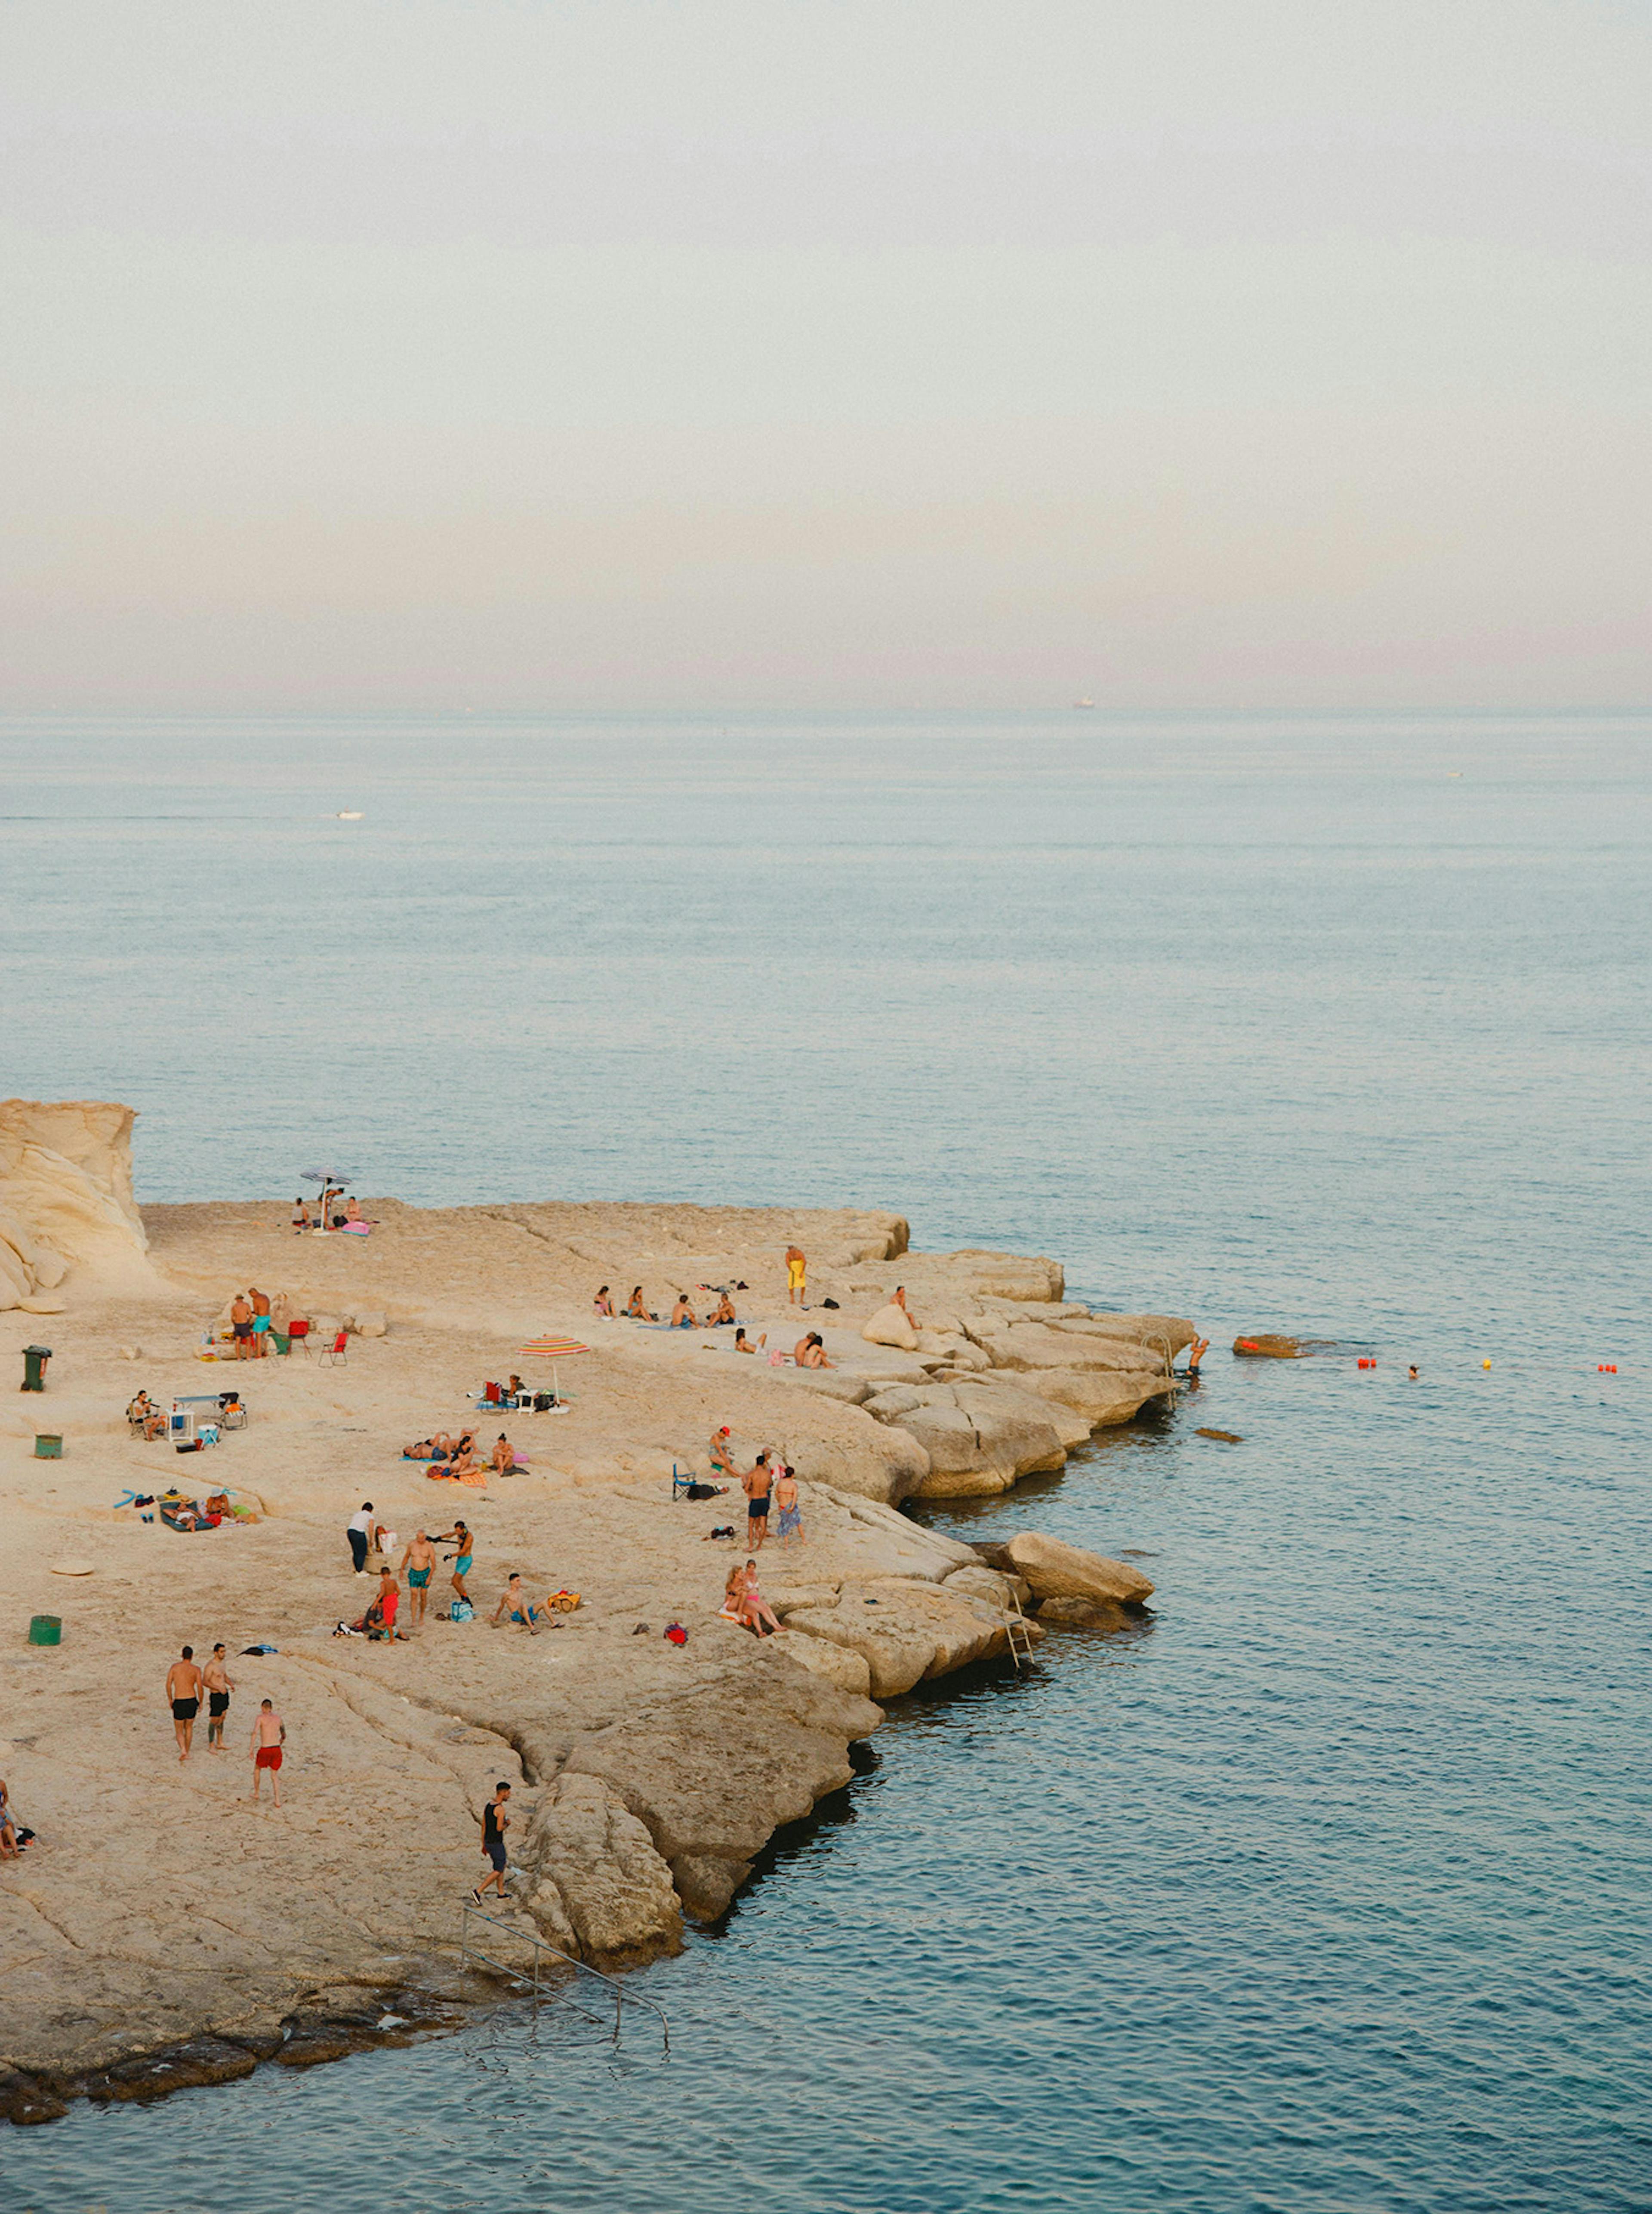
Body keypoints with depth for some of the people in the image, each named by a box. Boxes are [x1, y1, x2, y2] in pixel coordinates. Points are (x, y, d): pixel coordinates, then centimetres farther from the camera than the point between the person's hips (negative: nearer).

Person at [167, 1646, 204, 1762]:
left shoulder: (175, 1667, 1)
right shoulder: (196, 1670, -1)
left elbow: (168, 1685, -2)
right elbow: (200, 1687, -6)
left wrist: (170, 1700, 12)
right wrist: (201, 1703, 7)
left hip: (179, 1702, -1)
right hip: (192, 1701, 1)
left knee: (179, 1731, 9)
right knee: (189, 1727, 22)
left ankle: (183, 1750, -16)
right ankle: (187, 1752, 25)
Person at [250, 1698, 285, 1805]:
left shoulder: (260, 1717, 0)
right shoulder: (278, 1718, 13)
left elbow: (255, 1733, -16)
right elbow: (284, 1736, 25)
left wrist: (252, 1749, -13)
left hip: (265, 1751, -3)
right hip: (277, 1750, 3)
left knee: (257, 1769, 27)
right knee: (275, 1776, 17)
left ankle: (256, 1793, 37)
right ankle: (278, 1801, 6)